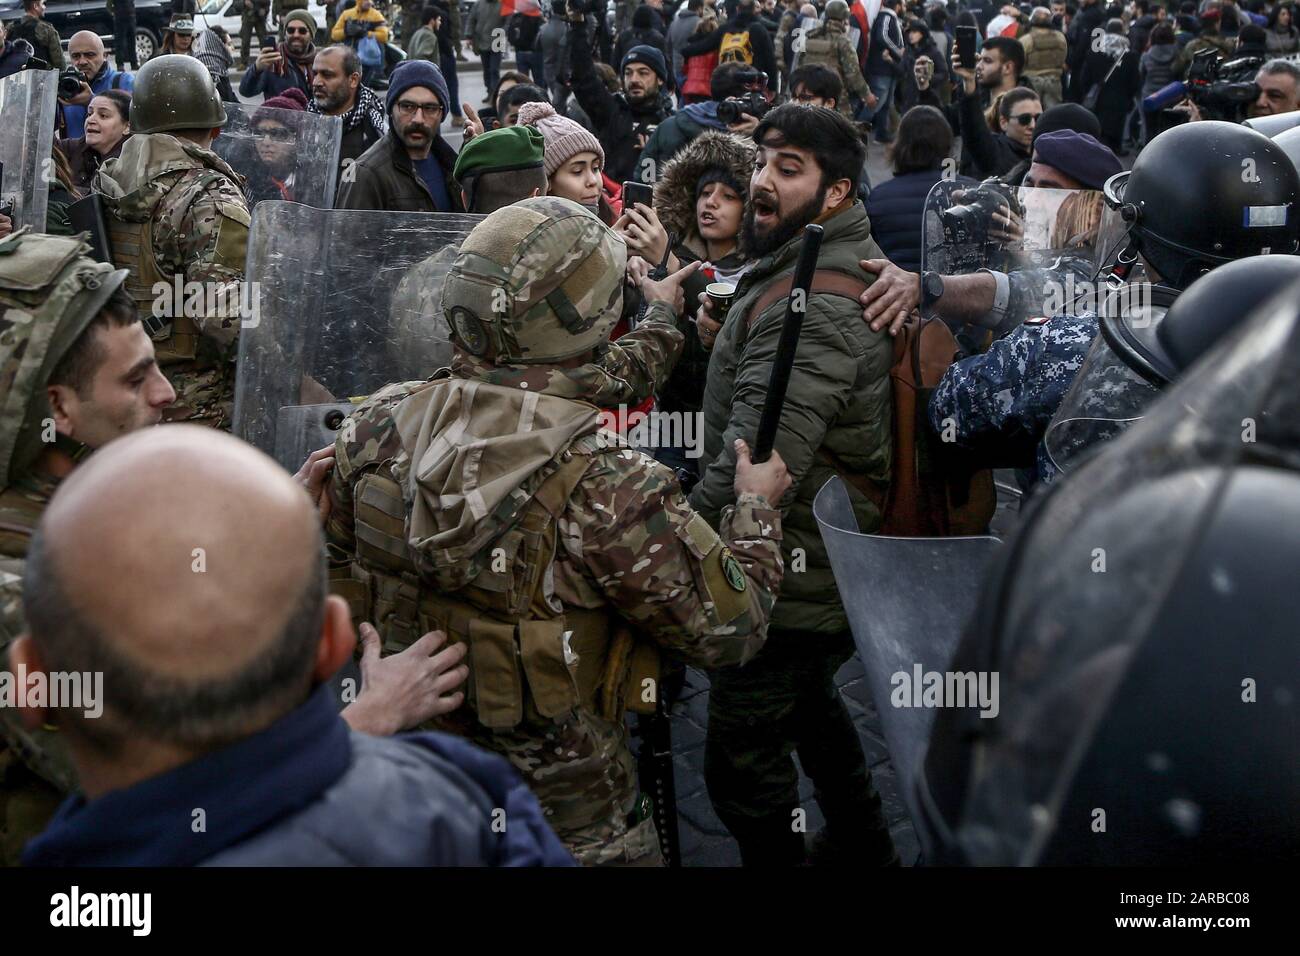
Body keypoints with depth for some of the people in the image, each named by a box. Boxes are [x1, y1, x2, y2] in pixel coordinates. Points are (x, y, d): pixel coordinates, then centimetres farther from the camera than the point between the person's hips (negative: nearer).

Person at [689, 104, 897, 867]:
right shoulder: (851, 264, 8)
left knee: (743, 761, 2)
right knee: (810, 705, 31)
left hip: (789, 578, -11)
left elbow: (753, 469, -31)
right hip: (836, 564, 11)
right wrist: (730, 340, 6)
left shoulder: (811, 306, -26)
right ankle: (865, 846, 49)